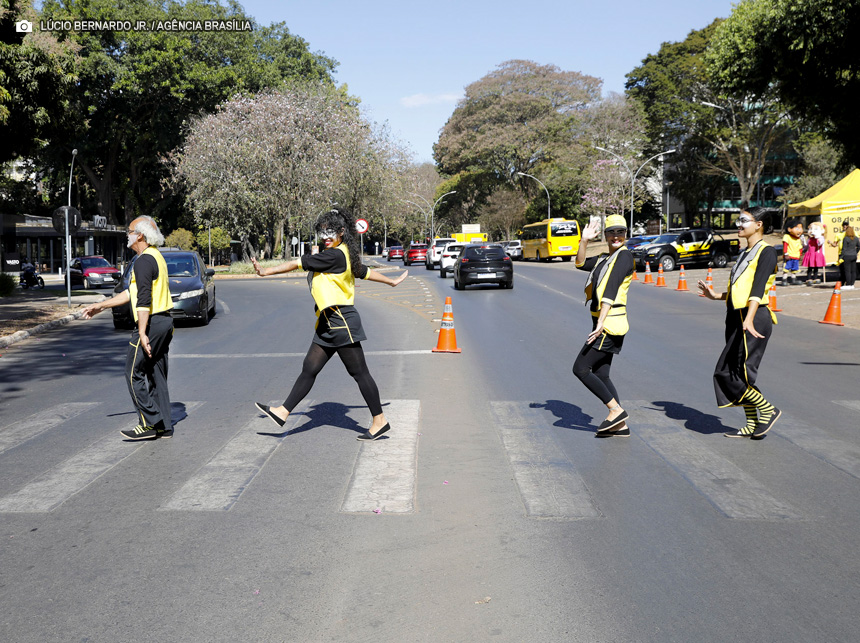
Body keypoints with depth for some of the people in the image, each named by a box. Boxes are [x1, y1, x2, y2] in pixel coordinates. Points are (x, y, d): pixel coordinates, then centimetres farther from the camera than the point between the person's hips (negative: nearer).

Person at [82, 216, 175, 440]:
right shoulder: (156, 256, 19)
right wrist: (100, 306, 27)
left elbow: (144, 299, -22)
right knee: (156, 374, 12)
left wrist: (142, 333, -25)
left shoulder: (144, 260, -14)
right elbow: (132, 292, 24)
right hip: (165, 321, 10)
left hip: (151, 322, -10)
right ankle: (164, 426, 15)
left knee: (134, 373, -3)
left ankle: (150, 423, -2)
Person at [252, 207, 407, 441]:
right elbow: (365, 271, 26)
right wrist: (392, 282, 41)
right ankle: (283, 412, 11)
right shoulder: (344, 255, 13)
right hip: (328, 324, 10)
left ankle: (380, 421, 7)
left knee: (359, 373, -2)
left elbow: (299, 263, -15)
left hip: (342, 323, -10)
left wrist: (266, 271, -9)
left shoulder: (335, 255, -16)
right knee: (309, 368, 8)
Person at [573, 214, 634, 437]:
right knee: (601, 375, 9)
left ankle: (616, 410, -1)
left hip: (609, 324, -9)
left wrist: (600, 323, -25)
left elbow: (611, 291, -19)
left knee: (580, 369, -7)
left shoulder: (624, 256, -10)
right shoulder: (605, 259, 17)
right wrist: (584, 240, 4)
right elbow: (581, 264, 19)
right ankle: (620, 424, 13)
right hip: (603, 324, 9)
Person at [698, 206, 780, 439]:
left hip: (753, 320, -9)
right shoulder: (745, 253, 18)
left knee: (738, 373, -9)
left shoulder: (766, 251, -8)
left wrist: (749, 320, -31)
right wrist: (716, 296, 29)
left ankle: (768, 410, 10)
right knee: (728, 372, 8)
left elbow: (757, 289, -22)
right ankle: (753, 424, 16)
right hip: (736, 319, 9)